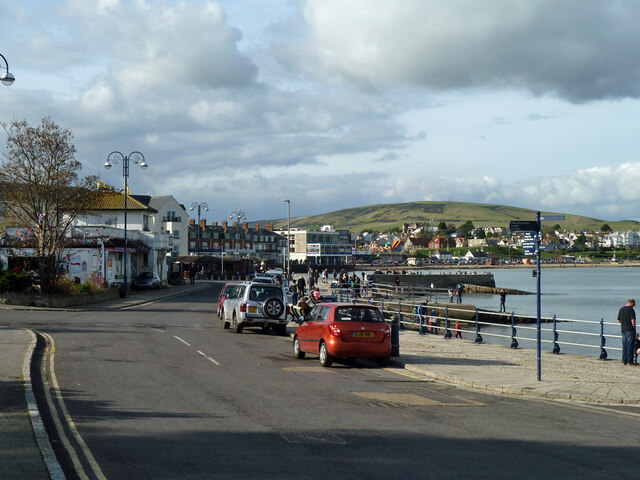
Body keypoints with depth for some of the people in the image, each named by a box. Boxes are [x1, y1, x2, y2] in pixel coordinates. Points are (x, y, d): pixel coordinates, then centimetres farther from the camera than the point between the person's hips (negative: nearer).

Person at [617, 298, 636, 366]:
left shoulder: (621, 309, 10)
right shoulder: (631, 310, -12)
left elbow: (618, 320, 15)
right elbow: (633, 320, -18)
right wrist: (634, 327, -5)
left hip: (623, 330, 6)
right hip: (630, 330, -6)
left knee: (624, 345, 10)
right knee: (630, 345, -3)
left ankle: (624, 361, 9)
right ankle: (629, 361, -3)